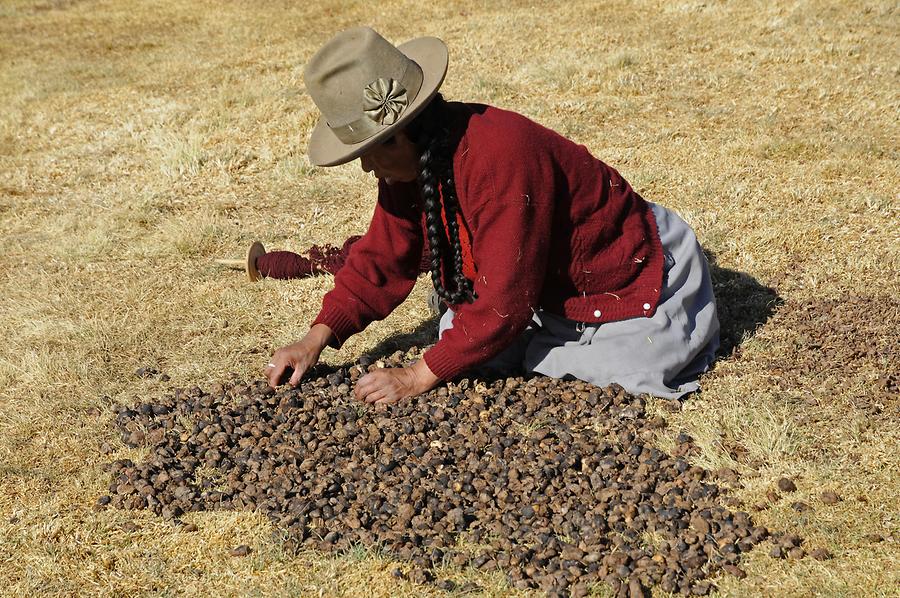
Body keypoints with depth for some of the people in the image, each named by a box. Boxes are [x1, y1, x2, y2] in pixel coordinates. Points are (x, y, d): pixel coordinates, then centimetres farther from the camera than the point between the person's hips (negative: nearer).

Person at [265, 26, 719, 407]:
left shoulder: (501, 158, -37)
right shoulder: (410, 158, -9)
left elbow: (505, 302, -36)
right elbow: (381, 261, 1)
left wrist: (419, 377, -31)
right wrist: (318, 337, -10)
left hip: (631, 285, -7)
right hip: (546, 288, 7)